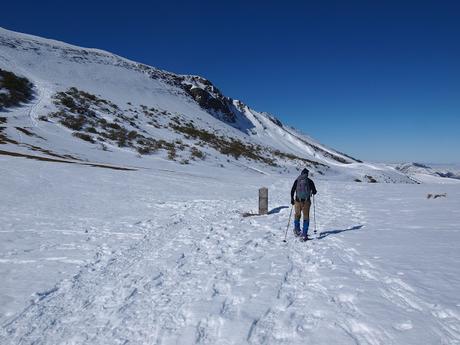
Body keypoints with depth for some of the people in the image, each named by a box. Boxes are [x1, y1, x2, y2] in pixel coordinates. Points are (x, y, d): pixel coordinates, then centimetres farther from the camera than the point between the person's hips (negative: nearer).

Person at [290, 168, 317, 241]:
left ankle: (297, 230, 23)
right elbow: (314, 192, 3)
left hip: (298, 201, 1)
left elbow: (292, 191, 0)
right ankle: (304, 234, 3)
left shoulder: (297, 181, 2)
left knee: (297, 215, 22)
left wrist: (292, 199, 13)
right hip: (306, 201, -1)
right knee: (306, 217, 6)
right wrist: (312, 192, 27)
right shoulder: (310, 181, -1)